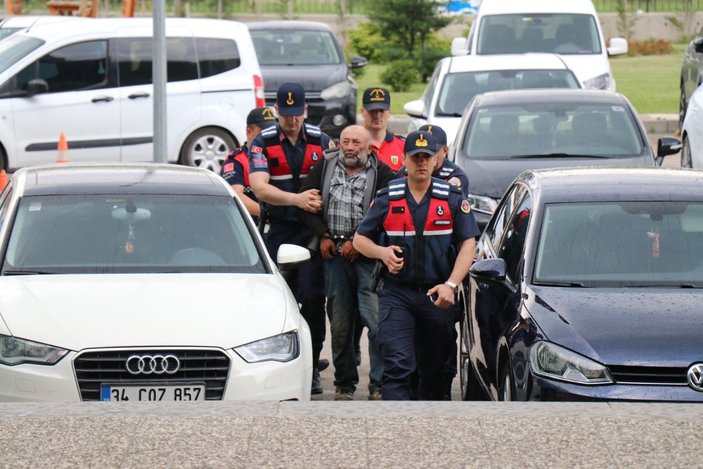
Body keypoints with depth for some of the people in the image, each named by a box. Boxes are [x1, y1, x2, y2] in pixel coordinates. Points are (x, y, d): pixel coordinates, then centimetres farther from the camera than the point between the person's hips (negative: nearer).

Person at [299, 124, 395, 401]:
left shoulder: (381, 173, -1)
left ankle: (380, 385, -8)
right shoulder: (325, 167, 10)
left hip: (368, 255, -3)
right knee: (339, 323, 6)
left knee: (375, 319, -12)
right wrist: (322, 236, 2)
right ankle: (344, 384, 16)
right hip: (334, 254, 3)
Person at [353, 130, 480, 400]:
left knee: (434, 370, 10)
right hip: (396, 294, -1)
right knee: (397, 367, -15)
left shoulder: (453, 199, 4)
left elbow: (468, 244, -1)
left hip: (438, 297, 1)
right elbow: (360, 239, 12)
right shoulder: (387, 199, 6)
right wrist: (382, 252, -10)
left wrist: (450, 285, -14)